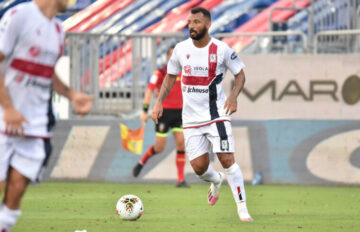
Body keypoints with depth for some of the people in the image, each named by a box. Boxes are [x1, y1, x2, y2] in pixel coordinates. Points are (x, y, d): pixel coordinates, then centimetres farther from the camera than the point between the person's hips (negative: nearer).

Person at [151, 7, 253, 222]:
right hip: (191, 117, 3)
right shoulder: (181, 49, 2)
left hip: (217, 114, -3)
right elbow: (170, 77, 15)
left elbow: (240, 75, 4)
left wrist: (233, 97, -14)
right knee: (199, 167, -1)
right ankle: (216, 181, 35)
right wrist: (159, 102, 3)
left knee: (227, 159, -14)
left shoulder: (221, 49, -7)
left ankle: (242, 208, -6)